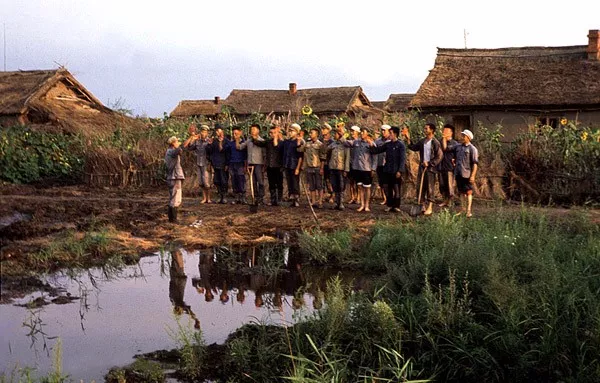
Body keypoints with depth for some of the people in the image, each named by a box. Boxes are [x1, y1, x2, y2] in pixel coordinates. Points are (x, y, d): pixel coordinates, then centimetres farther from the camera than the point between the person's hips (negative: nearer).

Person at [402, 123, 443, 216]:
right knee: (420, 187, 9)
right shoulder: (422, 141, 10)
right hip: (422, 167, 7)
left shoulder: (435, 142, -10)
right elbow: (413, 147, 11)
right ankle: (423, 206, 19)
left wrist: (429, 163, -15)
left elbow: (439, 156, -12)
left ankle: (430, 208, 6)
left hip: (431, 168, -7)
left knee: (430, 188, -1)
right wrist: (408, 139, 4)